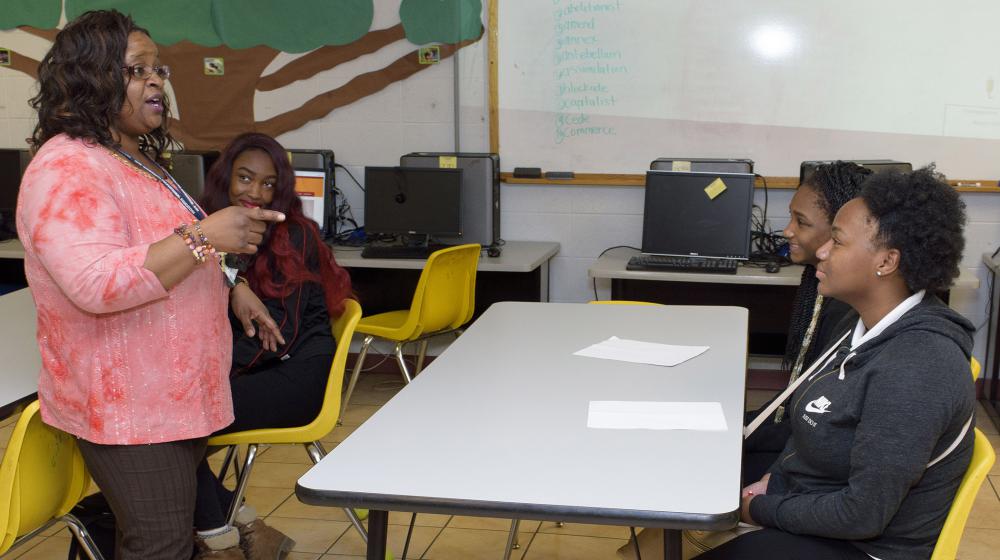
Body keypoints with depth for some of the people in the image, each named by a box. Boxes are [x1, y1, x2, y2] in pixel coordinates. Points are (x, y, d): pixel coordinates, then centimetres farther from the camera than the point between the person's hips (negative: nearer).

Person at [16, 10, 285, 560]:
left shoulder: (138, 161, 15)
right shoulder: (67, 169, -17)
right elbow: (95, 283, -30)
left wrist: (232, 286, 16)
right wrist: (205, 236, -30)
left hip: (177, 394, 10)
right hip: (127, 408, -10)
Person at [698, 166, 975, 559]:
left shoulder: (915, 369, -30)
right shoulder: (878, 327, -1)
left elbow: (864, 514, -27)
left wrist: (763, 509, -16)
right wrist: (773, 481, -2)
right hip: (813, 506, 8)